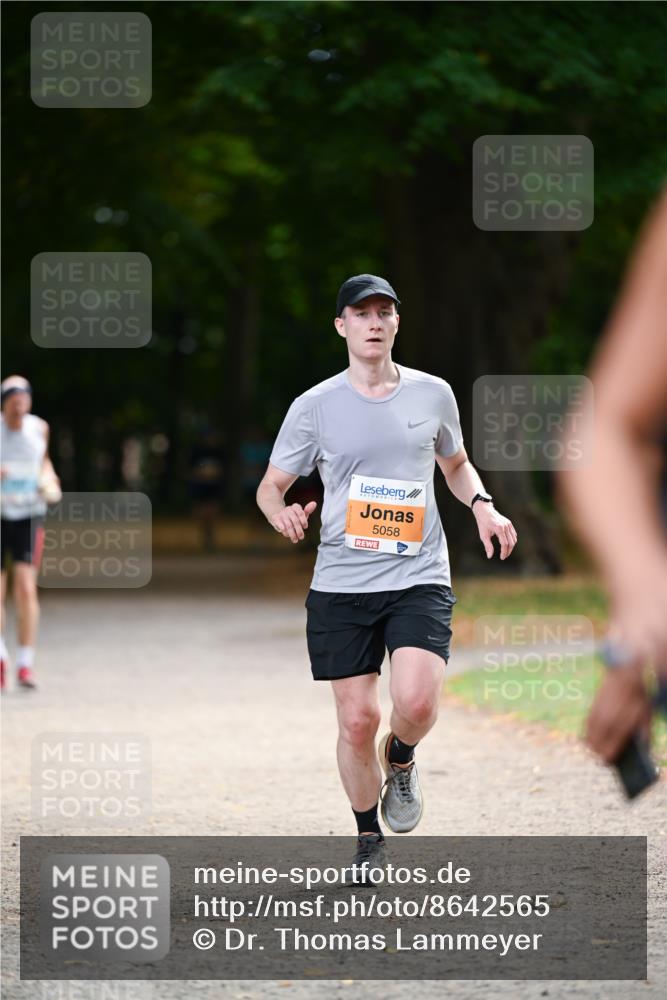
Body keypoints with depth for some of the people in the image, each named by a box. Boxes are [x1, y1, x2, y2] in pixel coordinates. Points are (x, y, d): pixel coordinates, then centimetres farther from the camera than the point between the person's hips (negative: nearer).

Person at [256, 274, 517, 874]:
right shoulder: (315, 407, 1)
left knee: (416, 701, -21)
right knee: (357, 719, -1)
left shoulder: (433, 394, 6)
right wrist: (281, 514, -17)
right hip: (341, 583, 0)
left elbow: (455, 465, 23)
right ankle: (369, 841, 21)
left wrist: (482, 504, 3)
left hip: (419, 578, 0)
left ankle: (400, 761, 14)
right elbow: (271, 486, 7)